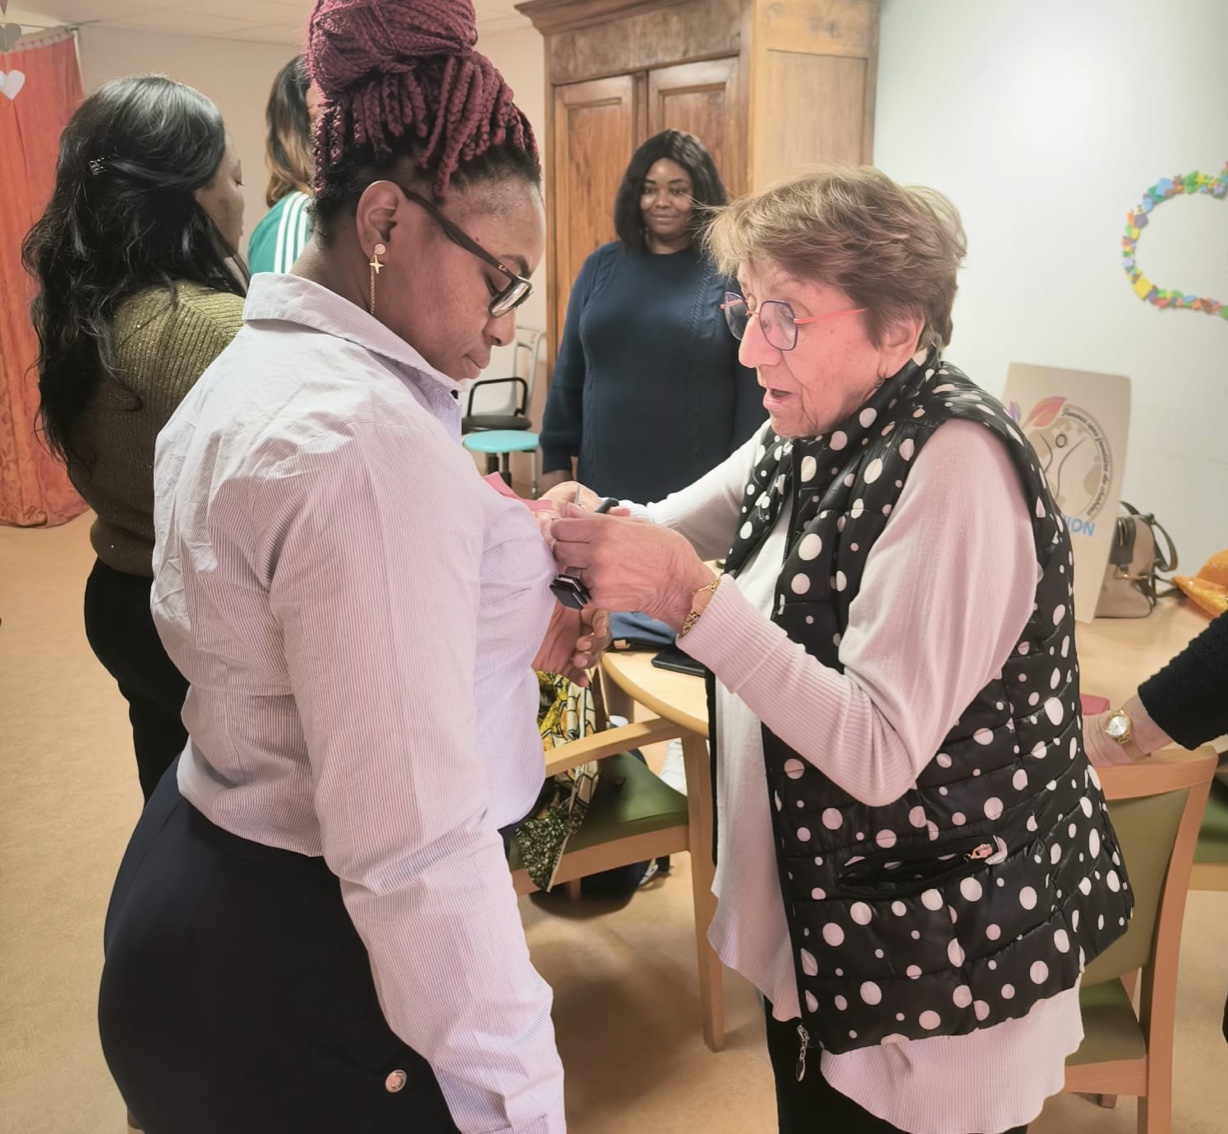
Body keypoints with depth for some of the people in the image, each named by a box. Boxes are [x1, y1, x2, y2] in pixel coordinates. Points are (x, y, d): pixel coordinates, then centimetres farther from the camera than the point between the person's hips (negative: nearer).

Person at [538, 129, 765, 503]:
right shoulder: (602, 265, 7)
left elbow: (754, 389, -6)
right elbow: (569, 372, 9)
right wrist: (555, 458, 6)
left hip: (698, 489, -3)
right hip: (605, 480, 3)